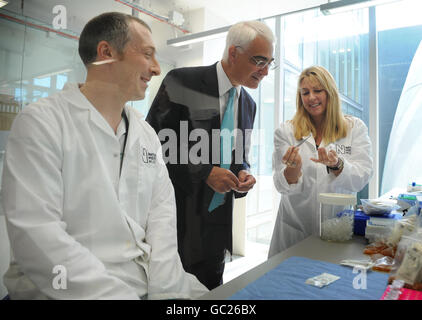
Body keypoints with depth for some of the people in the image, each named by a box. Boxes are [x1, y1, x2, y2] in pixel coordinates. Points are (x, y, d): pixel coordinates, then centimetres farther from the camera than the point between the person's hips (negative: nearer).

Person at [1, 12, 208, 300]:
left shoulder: (146, 132, 8)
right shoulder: (40, 123, -9)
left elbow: (162, 209, 2)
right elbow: (36, 236, -17)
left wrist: (163, 287, -9)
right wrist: (119, 294, -20)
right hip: (74, 289, -4)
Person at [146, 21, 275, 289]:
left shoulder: (248, 104, 10)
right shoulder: (182, 82, -11)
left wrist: (243, 172, -3)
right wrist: (204, 172, -18)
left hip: (217, 222, 6)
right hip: (177, 218, -5)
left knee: (210, 291, 17)